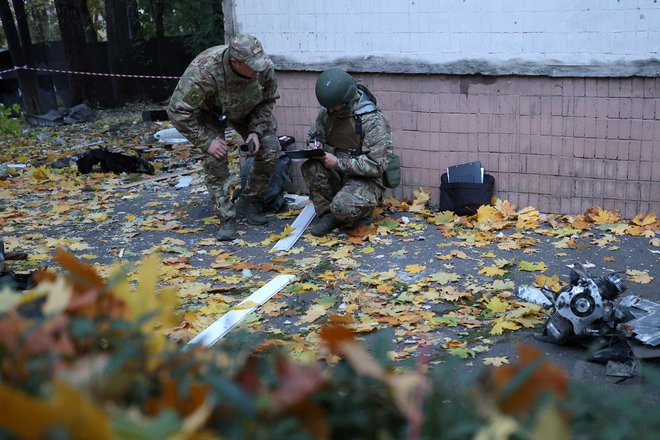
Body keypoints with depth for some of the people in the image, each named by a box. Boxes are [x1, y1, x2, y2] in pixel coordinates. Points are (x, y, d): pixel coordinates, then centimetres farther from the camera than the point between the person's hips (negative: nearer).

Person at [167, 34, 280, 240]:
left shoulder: (264, 67, -30)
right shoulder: (203, 70, -42)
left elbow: (268, 100, -9)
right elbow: (178, 111, -34)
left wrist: (256, 131, -21)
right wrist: (206, 142, -33)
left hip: (247, 109, 4)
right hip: (209, 110, -3)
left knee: (270, 150, -12)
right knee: (215, 158, -23)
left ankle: (249, 203, 8)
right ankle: (227, 219, -11)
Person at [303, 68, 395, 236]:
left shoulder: (373, 121, -18)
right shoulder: (326, 113, 0)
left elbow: (376, 165, -21)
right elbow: (314, 135, 19)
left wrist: (338, 163, -25)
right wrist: (315, 146, -7)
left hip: (366, 180, -6)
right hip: (337, 175, 6)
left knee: (342, 208, -34)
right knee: (310, 166, -24)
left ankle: (362, 211, 3)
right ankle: (327, 214, -8)